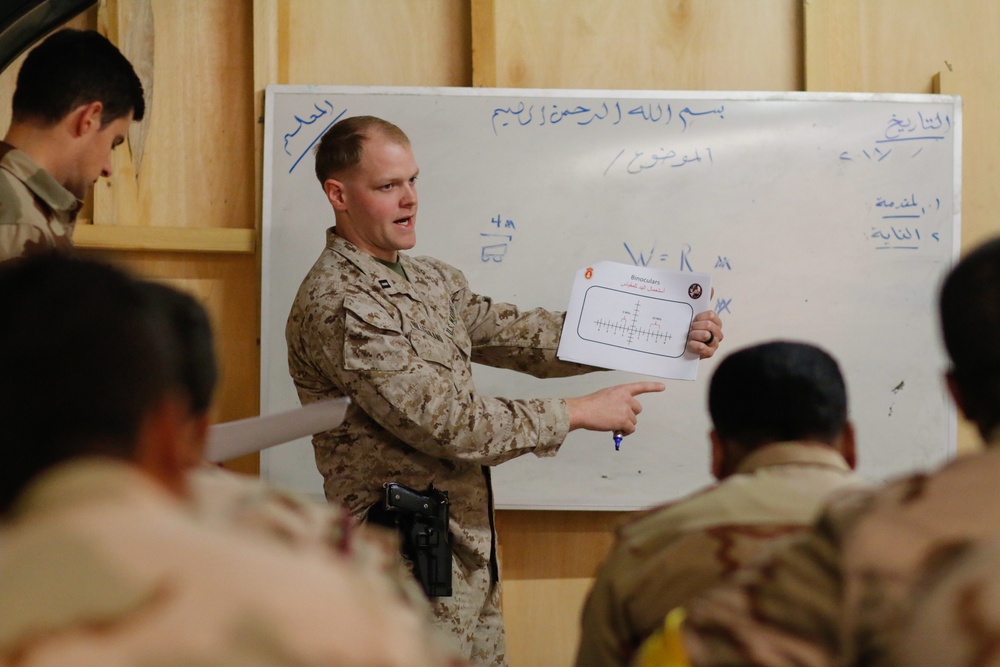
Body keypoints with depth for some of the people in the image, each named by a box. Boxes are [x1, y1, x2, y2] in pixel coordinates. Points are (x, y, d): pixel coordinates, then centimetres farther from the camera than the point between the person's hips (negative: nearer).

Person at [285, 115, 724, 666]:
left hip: (470, 555, 9)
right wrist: (578, 413, -13)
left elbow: (519, 336, 10)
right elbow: (445, 423, -22)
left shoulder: (429, 279, 13)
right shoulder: (337, 305, -19)